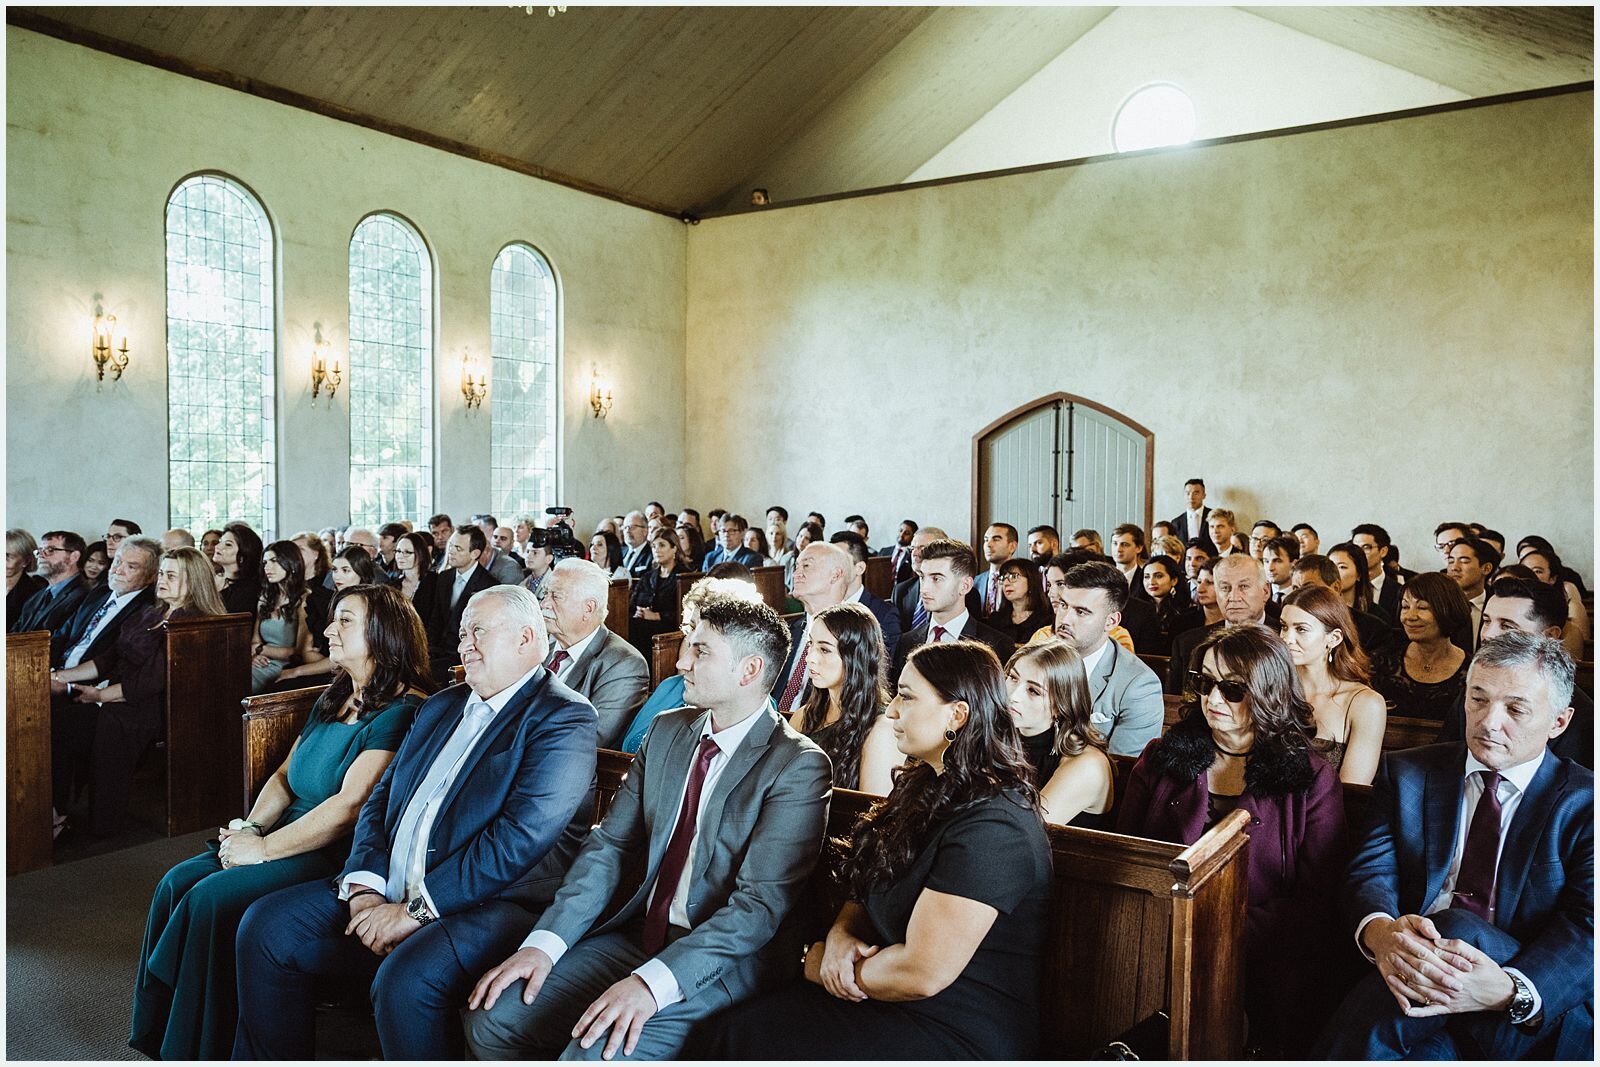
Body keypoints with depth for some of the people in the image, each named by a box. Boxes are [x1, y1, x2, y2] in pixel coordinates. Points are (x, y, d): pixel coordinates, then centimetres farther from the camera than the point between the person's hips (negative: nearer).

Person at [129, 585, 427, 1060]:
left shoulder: (402, 712, -16)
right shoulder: (332, 700, 14)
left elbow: (351, 804, -22)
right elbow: (285, 775, 18)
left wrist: (264, 848, -17)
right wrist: (249, 829, 0)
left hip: (339, 855, -9)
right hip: (288, 836, 9)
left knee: (212, 896, -20)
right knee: (178, 882, -6)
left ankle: (198, 1050, -3)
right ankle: (156, 1034, 4)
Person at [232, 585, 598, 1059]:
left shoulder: (565, 718, -9)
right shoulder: (440, 707, 18)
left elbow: (521, 837, -19)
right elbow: (379, 801, 15)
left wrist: (414, 909, -18)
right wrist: (364, 887, -3)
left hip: (490, 906, -8)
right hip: (387, 892, 8)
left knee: (404, 980, -33)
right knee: (266, 926, -2)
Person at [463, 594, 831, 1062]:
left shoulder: (798, 765, -13)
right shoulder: (667, 730, 8)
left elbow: (760, 903, -19)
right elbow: (610, 844, 5)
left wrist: (653, 981, -28)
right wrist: (544, 942, -8)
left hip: (723, 959, -6)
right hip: (637, 935, 6)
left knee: (597, 1052, -28)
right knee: (492, 1016, -6)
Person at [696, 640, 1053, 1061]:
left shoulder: (991, 828, -23)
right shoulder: (928, 789, 7)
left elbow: (922, 974, -24)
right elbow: (869, 891, 16)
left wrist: (821, 964, -8)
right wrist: (841, 934, -7)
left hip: (963, 1038, -8)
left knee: (742, 1038, -17)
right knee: (731, 1029, -9)